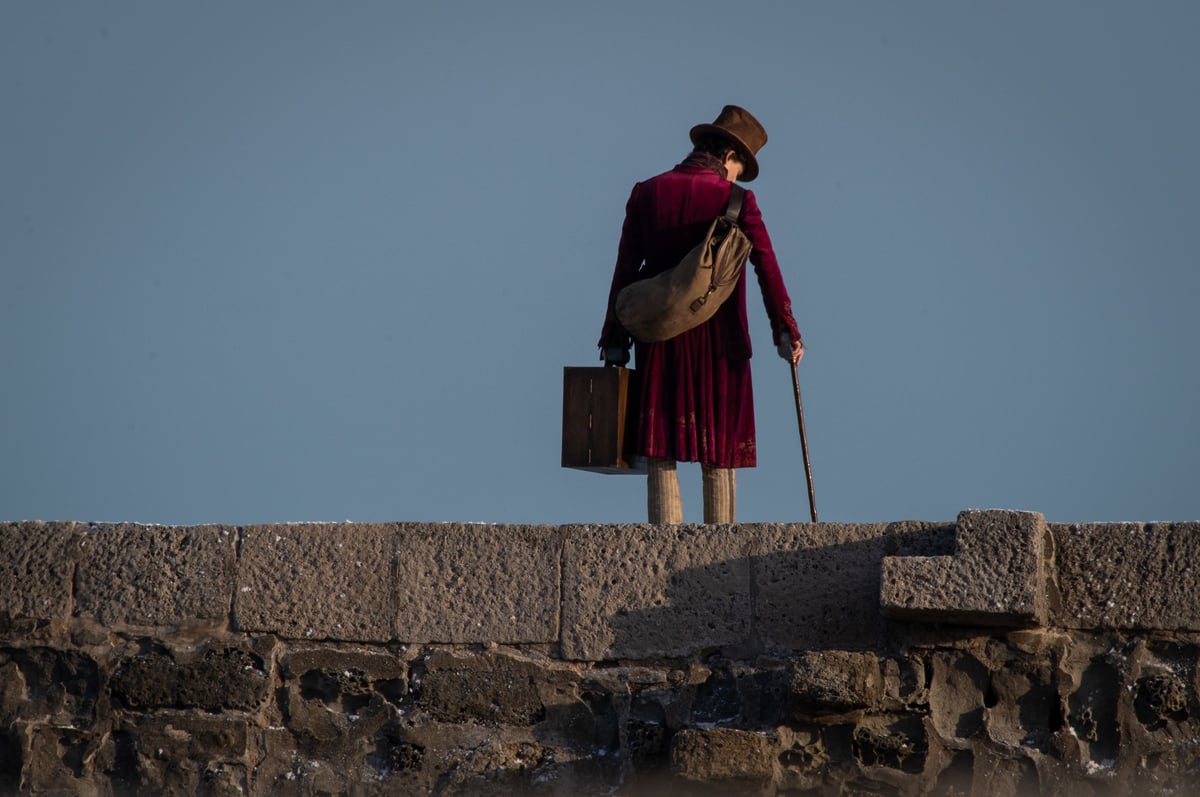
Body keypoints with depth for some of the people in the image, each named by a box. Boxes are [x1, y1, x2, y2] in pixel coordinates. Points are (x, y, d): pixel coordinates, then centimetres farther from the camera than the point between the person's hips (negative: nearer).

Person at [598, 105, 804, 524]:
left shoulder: (646, 194, 4)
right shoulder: (736, 199, -4)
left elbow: (625, 270, 3)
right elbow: (767, 266, -11)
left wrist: (615, 340, 5)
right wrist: (786, 331, -11)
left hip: (659, 340, 2)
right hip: (718, 342, -2)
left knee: (660, 455, 2)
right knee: (719, 456, 5)